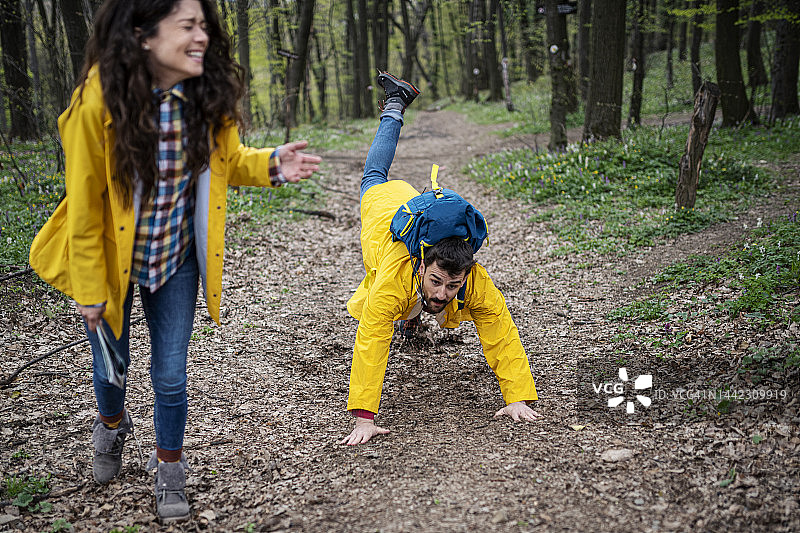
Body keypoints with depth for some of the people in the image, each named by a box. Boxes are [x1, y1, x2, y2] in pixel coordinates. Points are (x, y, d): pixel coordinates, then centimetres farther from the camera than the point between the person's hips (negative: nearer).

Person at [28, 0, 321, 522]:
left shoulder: (208, 93, -16)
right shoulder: (98, 102, -27)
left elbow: (226, 161, 3)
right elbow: (84, 206, -17)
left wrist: (273, 164, -19)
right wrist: (91, 291, -10)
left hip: (177, 260, 2)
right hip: (111, 260, -2)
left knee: (170, 375, 9)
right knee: (111, 363, 18)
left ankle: (169, 468, 35)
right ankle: (112, 424, 54)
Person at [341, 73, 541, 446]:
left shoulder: (477, 282, -44)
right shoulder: (395, 279, -51)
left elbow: (503, 338, -40)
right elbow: (370, 344, -52)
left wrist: (519, 398, -47)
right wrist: (363, 417, -57)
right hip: (383, 207, 0)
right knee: (375, 178, 35)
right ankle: (395, 105, 55)